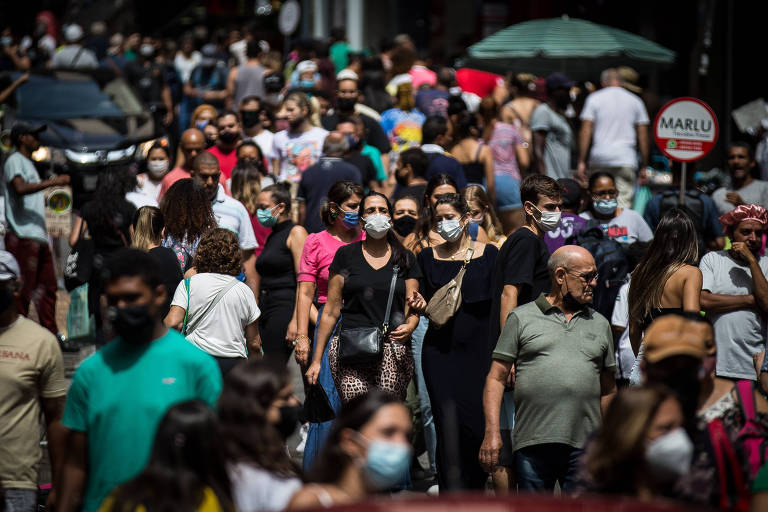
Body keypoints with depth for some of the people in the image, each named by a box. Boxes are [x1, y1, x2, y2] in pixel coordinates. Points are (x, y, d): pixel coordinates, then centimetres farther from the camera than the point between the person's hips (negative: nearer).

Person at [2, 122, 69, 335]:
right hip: (22, 237, -10)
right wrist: (51, 183, -27)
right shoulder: (14, 161, -5)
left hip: (38, 237, 10)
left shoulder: (28, 164, 25)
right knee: (23, 289, -9)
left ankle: (51, 334, 13)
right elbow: (20, 188, -24)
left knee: (48, 286, 9)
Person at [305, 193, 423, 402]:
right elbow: (331, 311, 10)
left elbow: (412, 310, 12)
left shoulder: (405, 259, 14)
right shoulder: (346, 255, 9)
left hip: (394, 349, 1)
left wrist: (409, 327, -12)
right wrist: (316, 359, 6)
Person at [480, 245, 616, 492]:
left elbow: (608, 389, 20)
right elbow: (496, 378, 4)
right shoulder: (521, 318, 8)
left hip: (584, 446, 2)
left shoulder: (600, 324, 18)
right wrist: (492, 432, -6)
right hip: (532, 444, -2)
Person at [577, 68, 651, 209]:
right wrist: (644, 165, 13)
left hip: (599, 158, 0)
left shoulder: (594, 98, 7)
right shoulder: (635, 101, 11)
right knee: (624, 204, -6)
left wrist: (581, 161, 1)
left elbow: (586, 130, 1)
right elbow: (643, 135, 9)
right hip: (626, 159, 0)